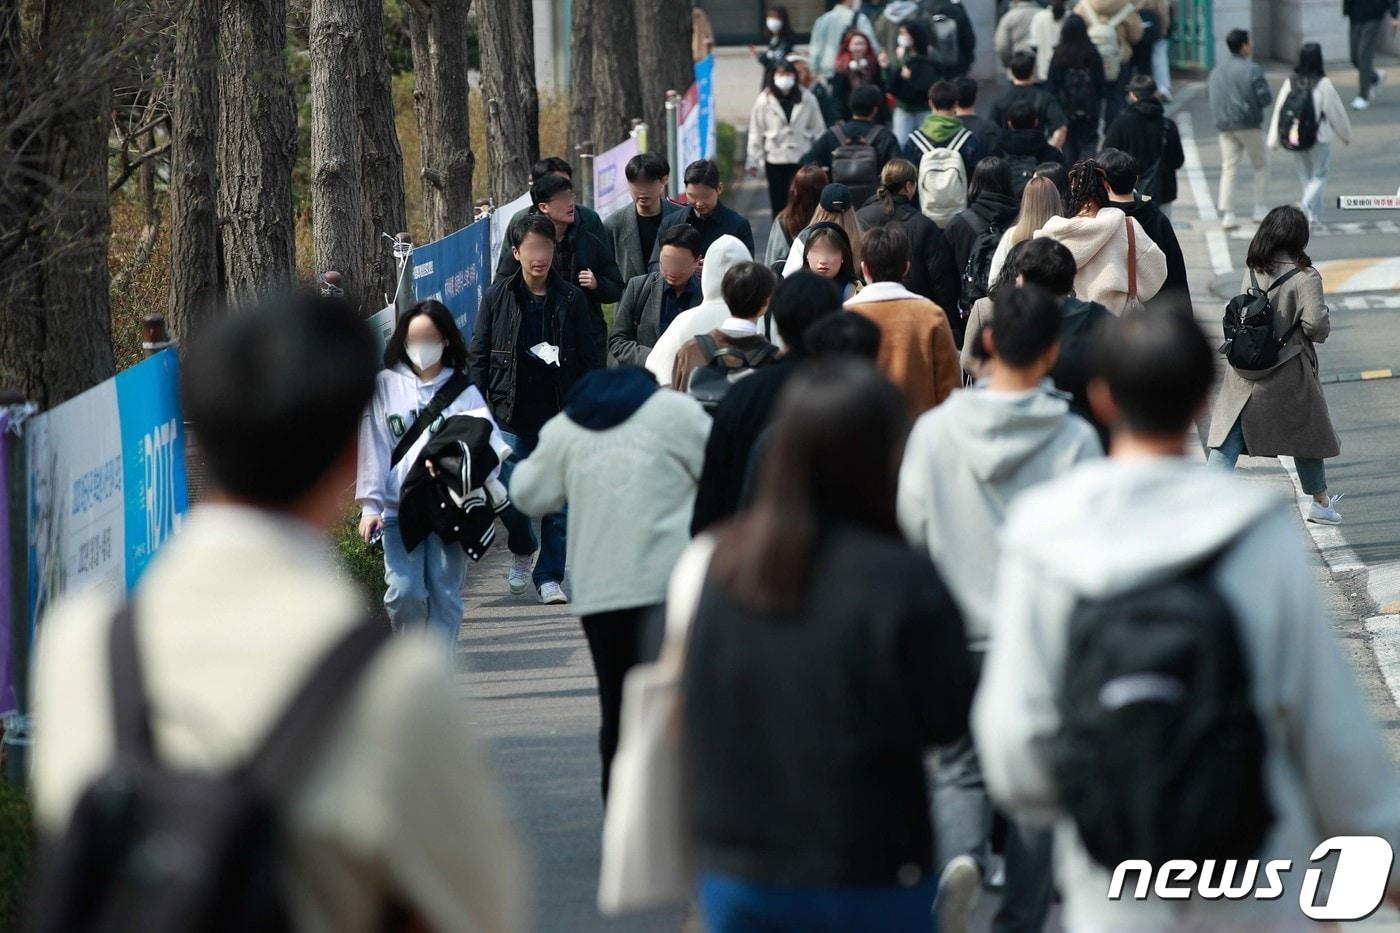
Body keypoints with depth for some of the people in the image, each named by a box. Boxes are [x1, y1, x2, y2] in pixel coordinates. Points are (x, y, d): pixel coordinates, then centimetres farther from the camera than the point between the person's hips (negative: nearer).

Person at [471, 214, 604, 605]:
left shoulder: (571, 299, 2)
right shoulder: (498, 296, 2)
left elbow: (590, 358, 6)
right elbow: (479, 354, 5)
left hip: (561, 414, 0)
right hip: (511, 415, 0)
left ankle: (549, 575, 13)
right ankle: (522, 551, 23)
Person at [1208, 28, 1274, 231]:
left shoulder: (1217, 71, 8)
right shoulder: (1252, 70, -11)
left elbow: (1213, 98, 10)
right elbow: (1265, 98, -13)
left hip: (1224, 126, 5)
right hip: (1249, 125, -5)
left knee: (1229, 169, 5)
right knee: (1261, 165, 13)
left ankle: (1227, 214, -5)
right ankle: (1260, 209, 12)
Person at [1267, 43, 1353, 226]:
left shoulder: (1290, 82, -4)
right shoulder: (1323, 84, -13)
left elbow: (1279, 110, -5)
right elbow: (1336, 111, -6)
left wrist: (1274, 139, -1)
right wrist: (1346, 134, 9)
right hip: (1319, 135, -4)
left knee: (1305, 176, 17)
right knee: (1319, 176, 6)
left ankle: (1313, 215, 21)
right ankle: (1307, 203, -19)